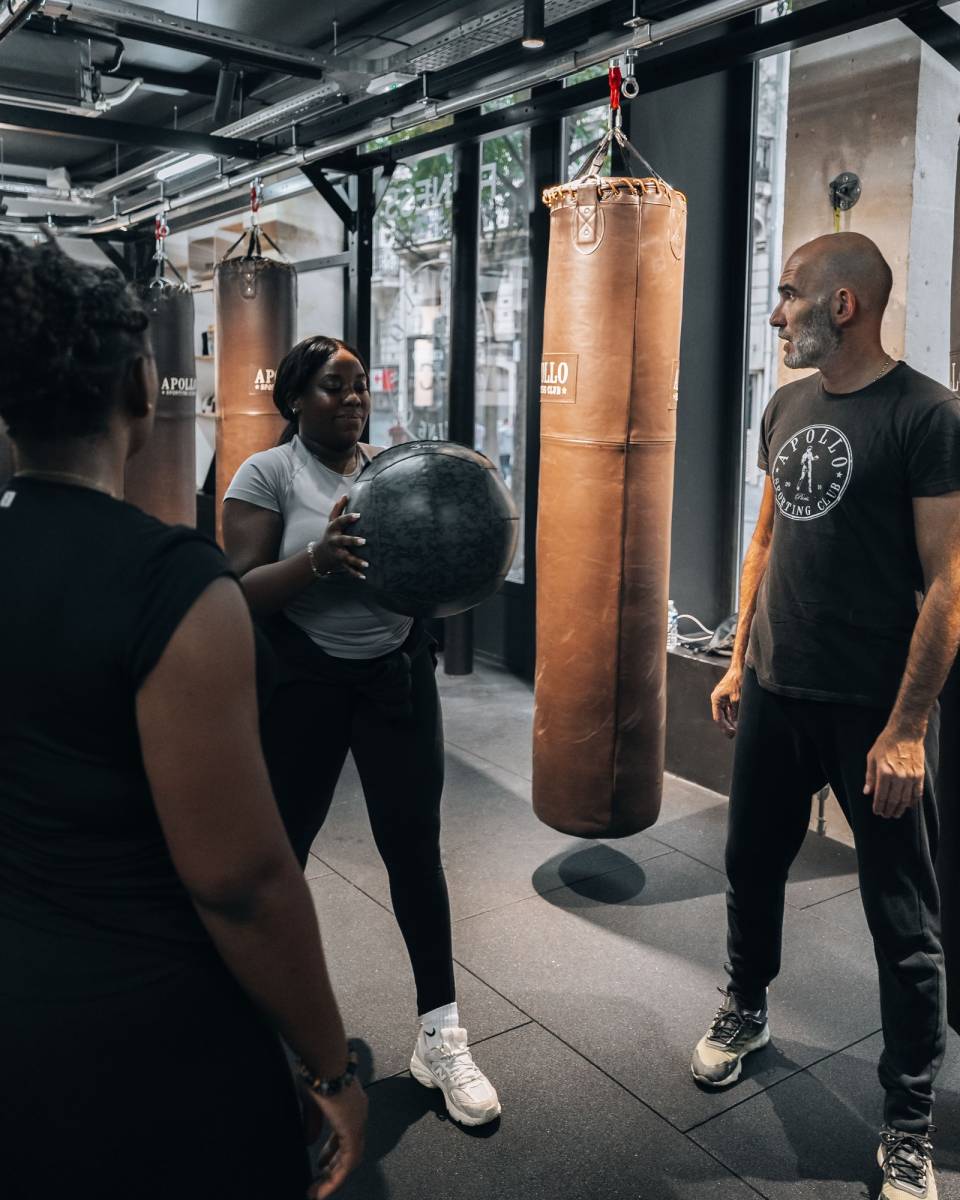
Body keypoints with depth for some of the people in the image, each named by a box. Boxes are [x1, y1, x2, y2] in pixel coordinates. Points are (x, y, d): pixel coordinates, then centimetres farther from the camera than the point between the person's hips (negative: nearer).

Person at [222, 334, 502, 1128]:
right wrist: (319, 558, -31)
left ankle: (440, 1035, 15)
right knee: (282, 845, 14)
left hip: (397, 676, 3)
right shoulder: (267, 475, -7)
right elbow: (244, 592, -14)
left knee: (415, 846, 3)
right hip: (303, 685, -2)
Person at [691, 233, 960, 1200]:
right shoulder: (786, 407, 8)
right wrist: (738, 660, 13)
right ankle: (745, 1008, 45)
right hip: (775, 693, 6)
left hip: (873, 710, -6)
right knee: (752, 866, 19)